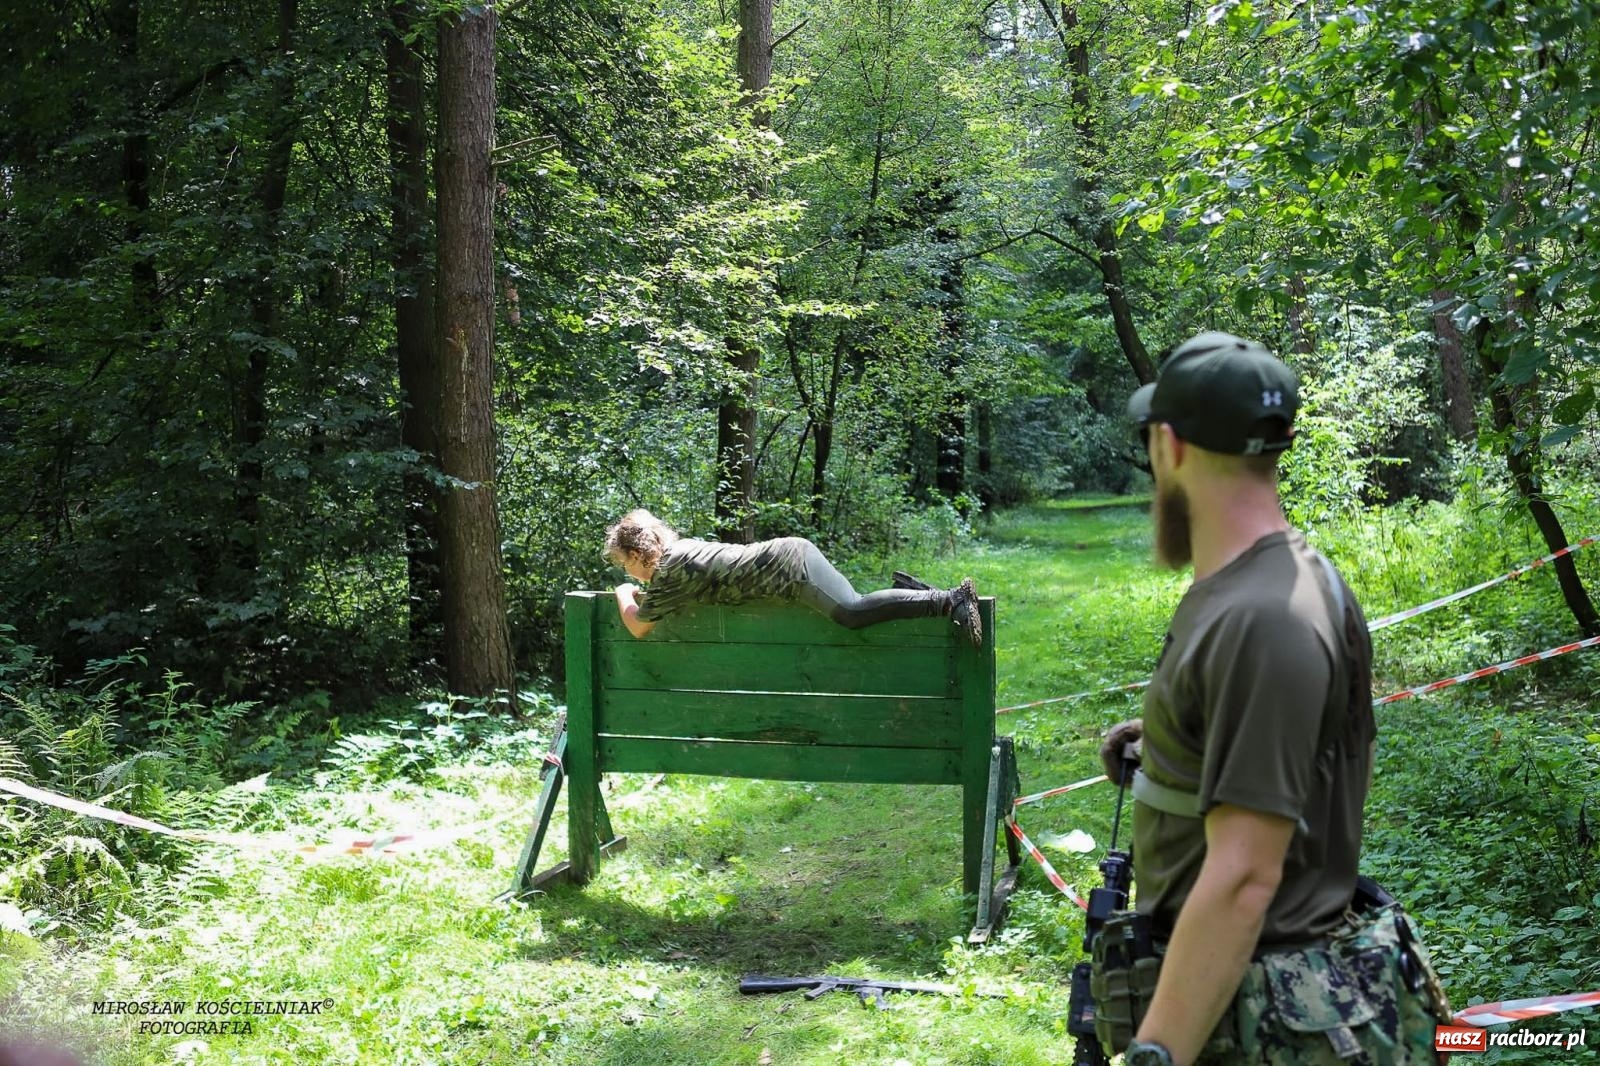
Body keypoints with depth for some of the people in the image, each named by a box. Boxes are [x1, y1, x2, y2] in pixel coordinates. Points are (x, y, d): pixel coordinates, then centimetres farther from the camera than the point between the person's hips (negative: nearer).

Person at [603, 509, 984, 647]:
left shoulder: (668, 572, -7)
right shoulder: (679, 548, 19)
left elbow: (638, 626, -1)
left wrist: (624, 594, 18)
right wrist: (642, 595, 29)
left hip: (789, 565, -9)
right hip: (790, 552, 9)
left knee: (852, 611, -23)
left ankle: (949, 599, -29)